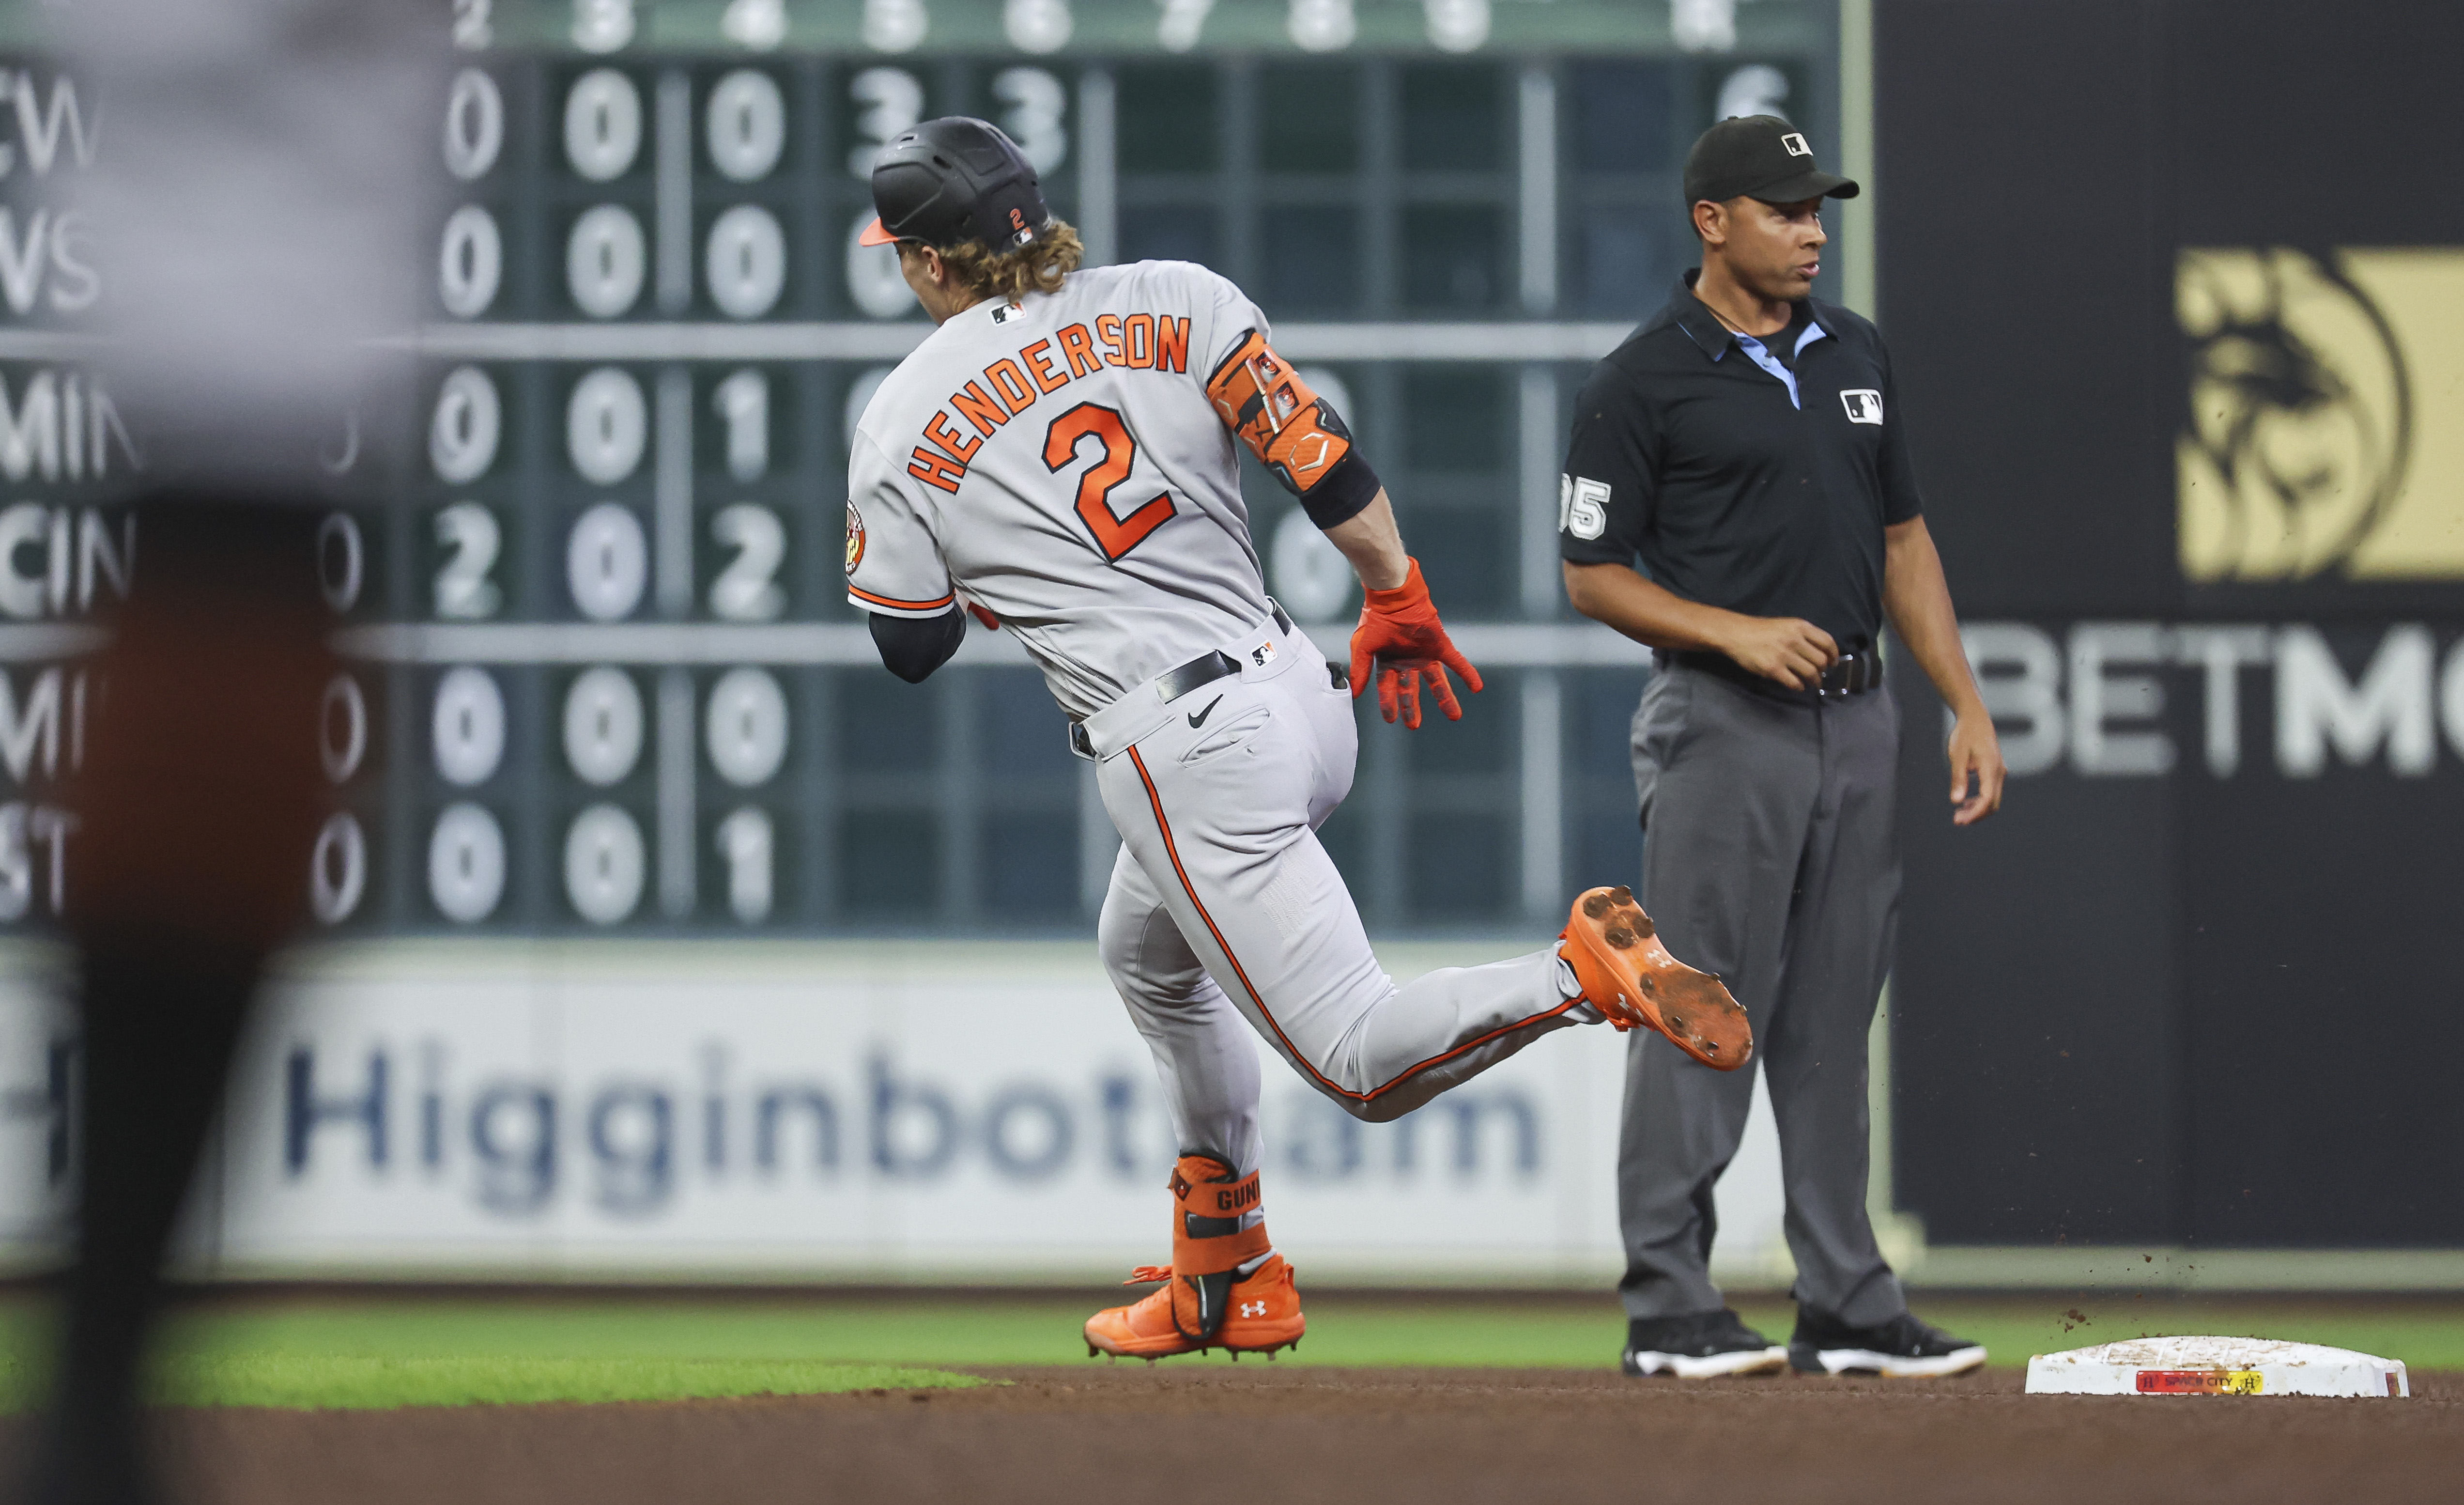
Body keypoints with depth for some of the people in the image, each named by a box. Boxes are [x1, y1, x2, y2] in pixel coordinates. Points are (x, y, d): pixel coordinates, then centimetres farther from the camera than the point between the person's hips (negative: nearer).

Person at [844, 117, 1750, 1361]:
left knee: (1363, 1063, -7)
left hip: (1182, 749, -7)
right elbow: (1325, 463, 4)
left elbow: (914, 651, 8)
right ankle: (1229, 1282, 33)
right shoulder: (1173, 302, 6)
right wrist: (1398, 603, 17)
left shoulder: (900, 430, -1)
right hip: (1307, 698, 7)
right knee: (1149, 955, 32)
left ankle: (1588, 972, -32)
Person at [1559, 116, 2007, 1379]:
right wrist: (1739, 634, -17)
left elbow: (1902, 539, 19)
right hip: (1723, 731, -6)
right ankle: (1670, 1311, -2)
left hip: (1857, 723, 6)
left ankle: (1846, 1310, 11)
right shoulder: (1642, 385, -5)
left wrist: (1967, 706, 12)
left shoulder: (1855, 357, 14)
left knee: (1833, 1027, 8)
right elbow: (1594, 575, -4)